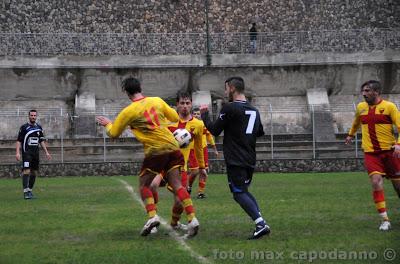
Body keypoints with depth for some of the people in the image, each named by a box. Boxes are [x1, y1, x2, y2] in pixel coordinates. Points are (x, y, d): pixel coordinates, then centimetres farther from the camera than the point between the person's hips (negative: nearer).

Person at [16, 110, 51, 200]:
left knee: (34, 172, 7)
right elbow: (19, 141, -4)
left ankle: (30, 190, 18)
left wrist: (46, 152, 13)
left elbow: (42, 141, 19)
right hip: (27, 152, -6)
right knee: (26, 171, -16)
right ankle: (26, 192, -21)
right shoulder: (24, 127, -3)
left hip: (36, 153, 6)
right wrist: (17, 152, -15)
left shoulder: (39, 128, 12)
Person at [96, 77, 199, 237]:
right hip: (172, 147, 4)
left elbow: (113, 134, 6)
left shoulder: (128, 111, -4)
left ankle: (152, 215, -9)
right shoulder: (157, 101, 7)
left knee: (144, 185, 12)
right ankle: (192, 219, -9)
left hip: (155, 151, -4)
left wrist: (107, 124, 27)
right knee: (177, 185, 4)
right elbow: (175, 117, 16)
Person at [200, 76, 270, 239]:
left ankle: (261, 224, -22)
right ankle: (260, 223, 6)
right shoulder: (254, 110, 13)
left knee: (239, 193, -7)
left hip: (235, 160, -8)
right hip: (250, 159, 8)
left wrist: (204, 115, 9)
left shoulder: (229, 108, -10)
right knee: (244, 191, 19)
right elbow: (260, 132, 26)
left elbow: (214, 130, -5)